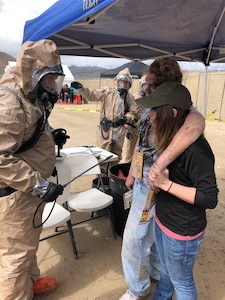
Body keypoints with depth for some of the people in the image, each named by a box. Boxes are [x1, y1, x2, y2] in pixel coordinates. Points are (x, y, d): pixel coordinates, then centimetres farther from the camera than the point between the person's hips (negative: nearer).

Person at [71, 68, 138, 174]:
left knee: (116, 155, 16)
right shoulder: (107, 91, -3)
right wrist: (81, 88, -25)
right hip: (106, 128, -4)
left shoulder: (129, 97, 8)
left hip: (120, 130, 4)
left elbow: (134, 112, 13)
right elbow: (92, 95, -9)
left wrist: (126, 118, -8)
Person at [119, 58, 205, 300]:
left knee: (133, 238, 9)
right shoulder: (148, 109, -1)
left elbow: (196, 121, -50)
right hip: (143, 181, 8)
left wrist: (162, 161, -48)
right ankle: (157, 272, 54)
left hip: (151, 186, -8)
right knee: (152, 232, 27)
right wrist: (132, 173, 17)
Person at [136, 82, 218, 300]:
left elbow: (210, 198, -27)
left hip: (182, 230, -8)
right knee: (166, 272, 30)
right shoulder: (171, 140, -1)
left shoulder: (195, 149, -29)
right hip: (162, 220, 8)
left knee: (181, 281, 18)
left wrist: (166, 184, -29)